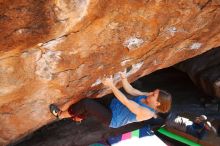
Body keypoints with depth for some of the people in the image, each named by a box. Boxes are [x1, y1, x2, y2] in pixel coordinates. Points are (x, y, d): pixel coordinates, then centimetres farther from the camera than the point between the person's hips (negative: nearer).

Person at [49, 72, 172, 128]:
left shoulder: (147, 113, -27)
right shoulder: (148, 98, -3)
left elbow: (125, 102, -30)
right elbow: (131, 90, 1)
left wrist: (112, 85, -30)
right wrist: (124, 78, -14)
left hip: (112, 119, -8)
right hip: (112, 105, 8)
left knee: (86, 103, -21)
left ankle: (61, 114, 1)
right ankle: (79, 116, 23)